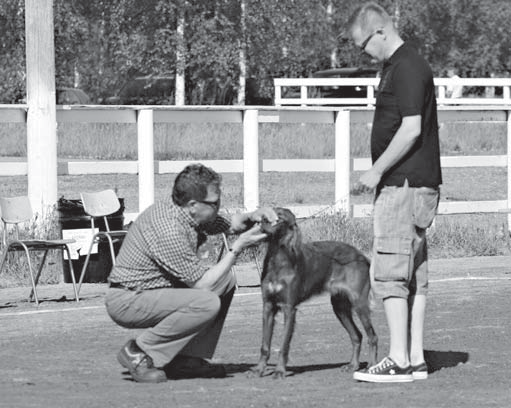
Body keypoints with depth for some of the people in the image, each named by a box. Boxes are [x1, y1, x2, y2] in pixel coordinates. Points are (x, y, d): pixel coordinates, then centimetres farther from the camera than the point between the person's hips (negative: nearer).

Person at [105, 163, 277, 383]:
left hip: (154, 290, 10)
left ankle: (184, 359, 7)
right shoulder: (169, 231, -29)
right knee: (207, 303, -29)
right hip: (127, 302, -10)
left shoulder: (186, 211, 0)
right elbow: (202, 284, -22)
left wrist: (251, 217, -7)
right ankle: (138, 353, -14)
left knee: (225, 281, 8)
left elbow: (230, 224, 15)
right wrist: (238, 247, -19)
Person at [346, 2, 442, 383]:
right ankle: (415, 359, 12)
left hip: (405, 184, -10)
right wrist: (382, 171, 17)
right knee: (414, 274, 10)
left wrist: (377, 170, -14)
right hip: (413, 184, 10)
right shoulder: (398, 66, 17)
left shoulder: (409, 69, -15)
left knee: (389, 272, -9)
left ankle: (399, 362, -10)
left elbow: (411, 129, -21)